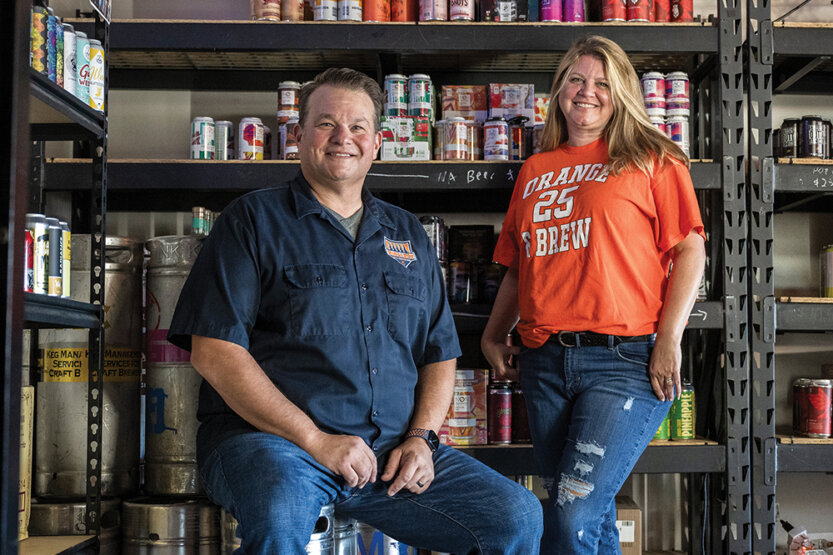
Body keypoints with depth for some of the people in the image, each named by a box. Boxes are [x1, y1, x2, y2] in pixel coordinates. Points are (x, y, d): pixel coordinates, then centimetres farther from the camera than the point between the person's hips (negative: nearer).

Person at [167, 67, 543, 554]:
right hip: (273, 440, -4)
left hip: (393, 448, 4)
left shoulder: (408, 234, 19)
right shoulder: (254, 220, 4)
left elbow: (441, 354, 19)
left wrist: (421, 437, -2)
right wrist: (316, 440, -13)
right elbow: (213, 351, -6)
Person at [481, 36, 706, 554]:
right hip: (545, 361, 5)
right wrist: (494, 336, 14)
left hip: (625, 359, -5)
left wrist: (669, 339, -11)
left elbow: (690, 251, -2)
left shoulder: (651, 159, 5)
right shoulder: (535, 170, 19)